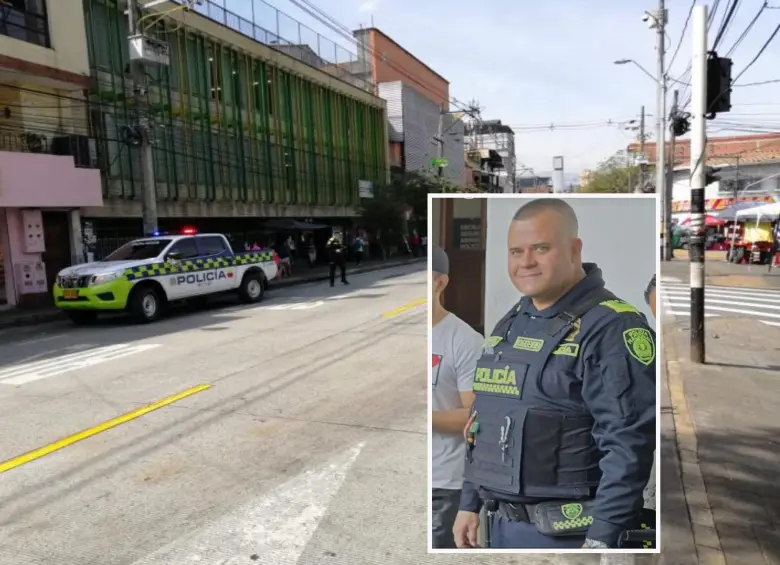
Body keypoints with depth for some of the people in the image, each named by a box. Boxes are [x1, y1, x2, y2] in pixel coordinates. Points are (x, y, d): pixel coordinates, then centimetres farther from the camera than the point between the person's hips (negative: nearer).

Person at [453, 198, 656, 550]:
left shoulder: (611, 327, -15)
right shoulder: (510, 324, 9)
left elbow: (627, 445, -19)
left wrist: (602, 538, -19)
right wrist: (470, 503, 14)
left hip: (562, 531, -7)